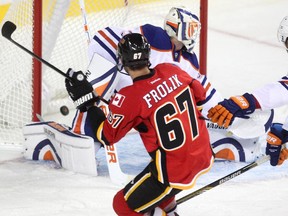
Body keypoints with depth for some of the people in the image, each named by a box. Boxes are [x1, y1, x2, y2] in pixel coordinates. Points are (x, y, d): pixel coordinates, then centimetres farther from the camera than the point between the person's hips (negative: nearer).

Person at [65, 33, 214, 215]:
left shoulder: (129, 98, -20)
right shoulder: (171, 71, -4)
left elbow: (107, 136, -9)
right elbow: (199, 95, 13)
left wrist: (86, 102, -4)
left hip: (176, 171, -7)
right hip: (205, 156, 7)